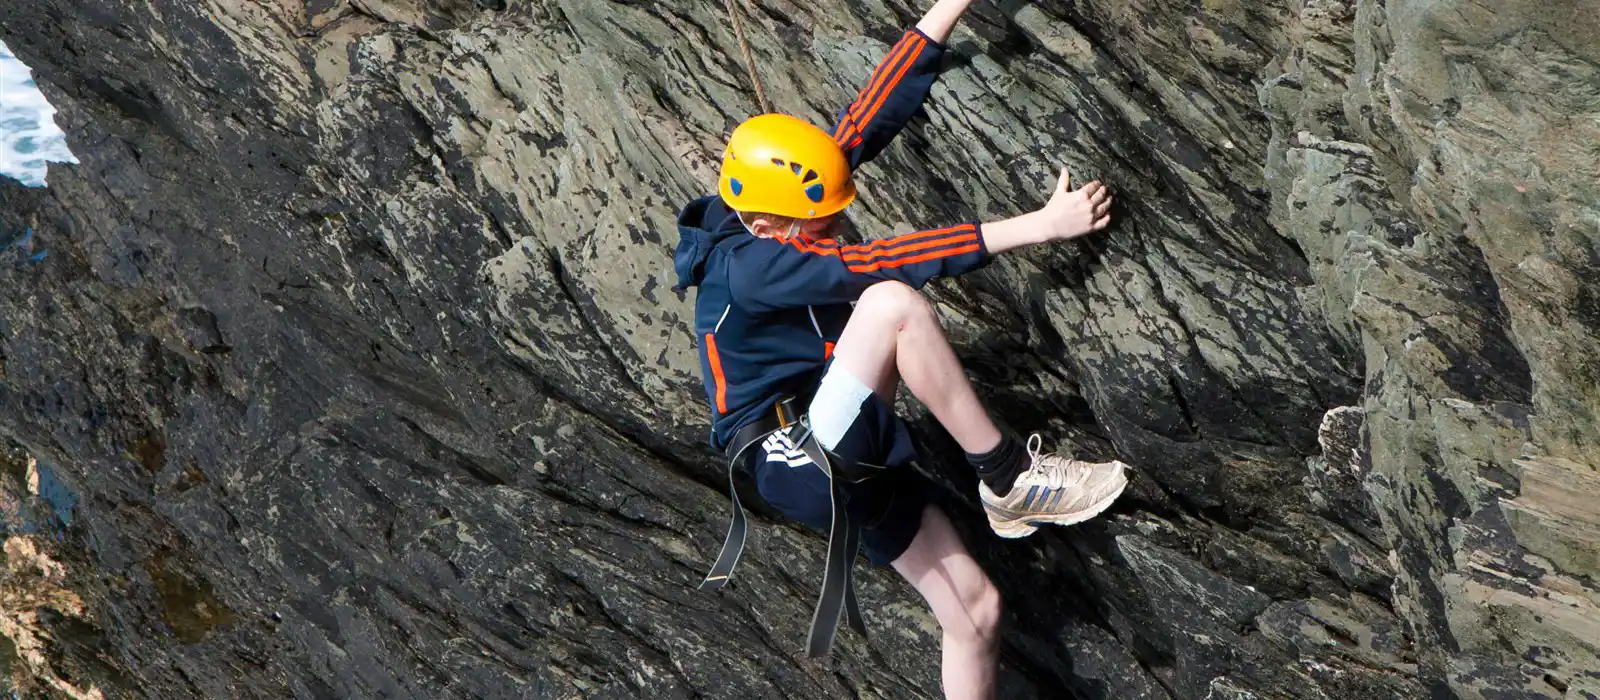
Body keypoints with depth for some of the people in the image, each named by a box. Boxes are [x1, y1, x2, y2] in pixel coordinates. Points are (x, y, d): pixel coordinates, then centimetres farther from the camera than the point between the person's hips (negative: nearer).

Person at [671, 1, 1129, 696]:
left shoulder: (784, 211, 2)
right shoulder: (744, 269, -21)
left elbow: (872, 113, -1)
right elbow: (884, 263, -29)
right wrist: (1039, 225, -32)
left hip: (852, 461, 9)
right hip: (799, 462, -9)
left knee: (976, 611, 6)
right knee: (892, 303, -29)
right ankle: (1010, 478, -20)